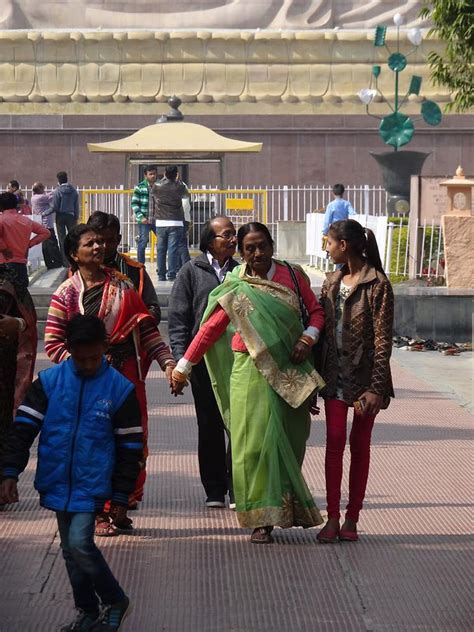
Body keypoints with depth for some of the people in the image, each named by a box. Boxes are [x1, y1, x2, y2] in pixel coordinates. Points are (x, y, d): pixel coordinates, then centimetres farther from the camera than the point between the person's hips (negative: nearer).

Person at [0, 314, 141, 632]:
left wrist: (121, 496, -2)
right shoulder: (49, 381, -3)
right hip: (58, 483, 3)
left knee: (80, 545, -15)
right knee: (70, 550, 11)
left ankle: (115, 600, 6)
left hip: (92, 484, -3)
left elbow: (130, 447, -1)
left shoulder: (120, 388, -6)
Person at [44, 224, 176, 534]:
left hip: (127, 377, 3)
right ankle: (99, 512, 9)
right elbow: (53, 343, -3)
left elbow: (147, 327, 7)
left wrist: (167, 362, -4)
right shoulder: (66, 295, 0)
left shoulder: (122, 287, 8)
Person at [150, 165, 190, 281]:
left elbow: (151, 194, 21)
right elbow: (187, 195, 16)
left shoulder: (156, 187, -1)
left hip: (160, 223, 2)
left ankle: (161, 275, 10)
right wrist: (177, 181, 30)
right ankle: (171, 274, -7)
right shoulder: (179, 187, -4)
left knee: (161, 249, 9)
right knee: (173, 249, -3)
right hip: (176, 223, -2)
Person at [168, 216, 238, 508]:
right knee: (210, 426, 6)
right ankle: (214, 490, 15)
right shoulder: (192, 272, 3)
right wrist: (181, 358, -9)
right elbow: (178, 317, 1)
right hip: (204, 360, -1)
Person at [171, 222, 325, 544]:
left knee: (290, 441, 7)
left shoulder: (292, 276, 5)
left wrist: (308, 337, -8)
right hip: (252, 371, -2)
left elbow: (316, 310, 12)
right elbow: (210, 329, 3)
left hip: (291, 371, 2)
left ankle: (290, 507, 22)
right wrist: (183, 368, 4)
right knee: (256, 441, -6)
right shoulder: (236, 289, -1)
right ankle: (262, 519, -4)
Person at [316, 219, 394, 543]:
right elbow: (320, 327, 12)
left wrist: (376, 386, -18)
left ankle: (352, 519, 11)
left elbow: (383, 339, -13)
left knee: (360, 444, 5)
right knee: (334, 441, -1)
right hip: (335, 375, 5)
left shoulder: (377, 284, -11)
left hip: (364, 375, -5)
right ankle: (333, 518, 0)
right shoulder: (332, 282, 9)